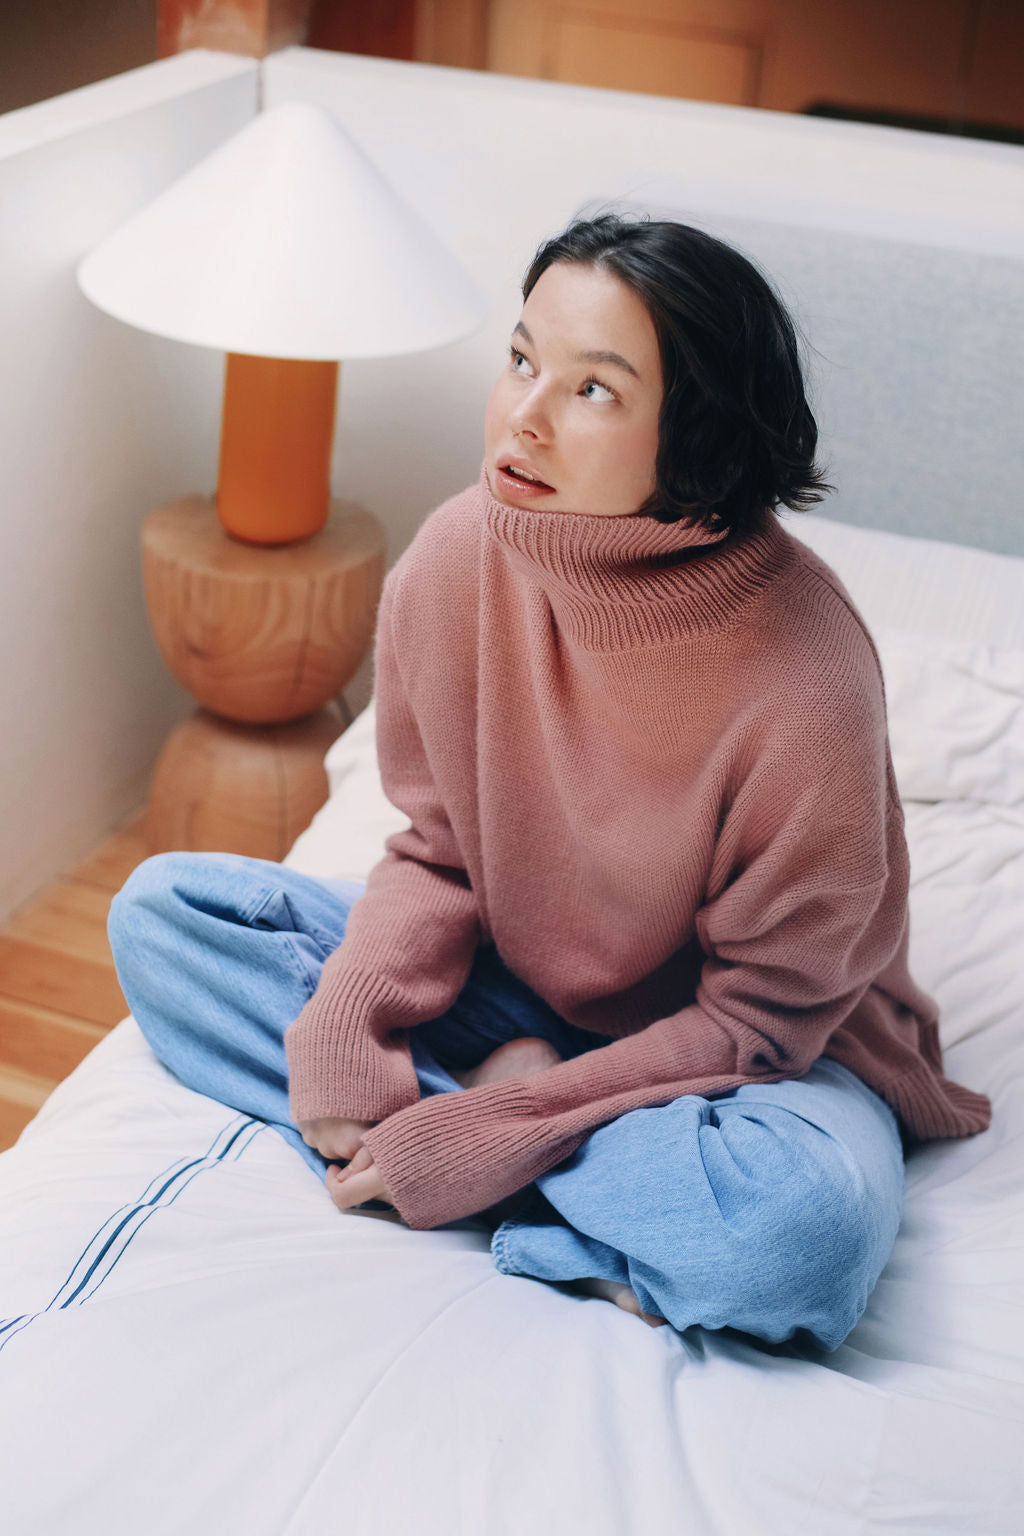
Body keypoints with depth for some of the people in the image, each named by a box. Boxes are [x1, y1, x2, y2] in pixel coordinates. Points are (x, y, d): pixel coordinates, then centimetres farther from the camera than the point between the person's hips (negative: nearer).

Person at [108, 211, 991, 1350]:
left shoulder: (805, 683, -30)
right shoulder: (452, 560, -15)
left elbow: (758, 1016, -19)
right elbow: (436, 850, -2)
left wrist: (489, 1134, -24)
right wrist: (343, 1028, -21)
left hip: (742, 1048, -5)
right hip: (513, 985, 6)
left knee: (809, 1219, -39)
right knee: (161, 910, -8)